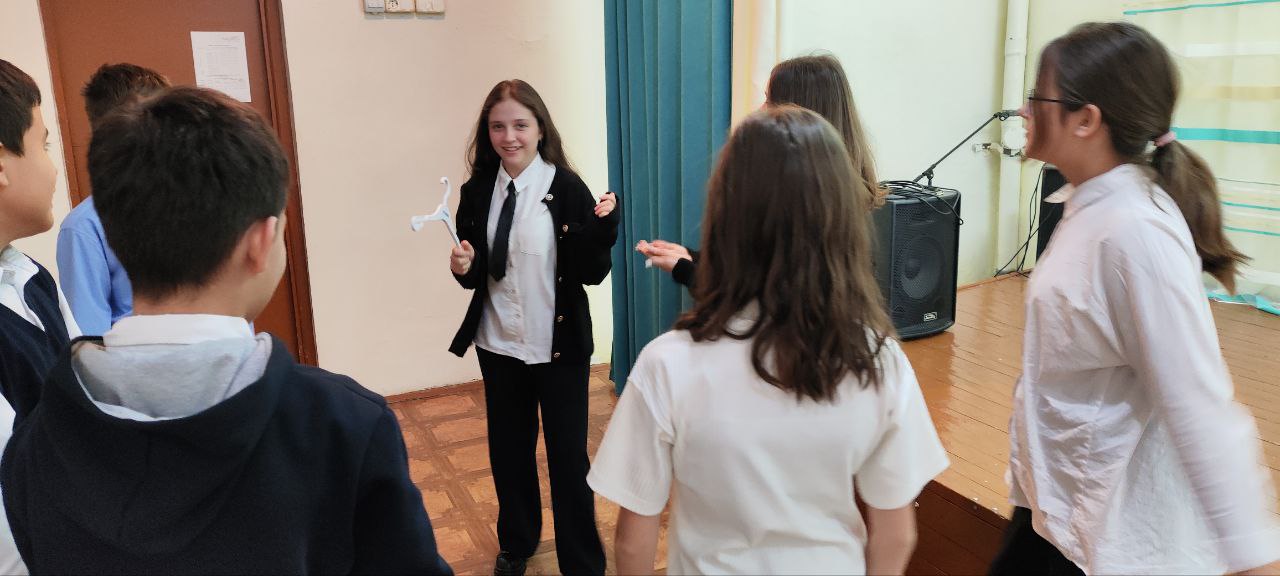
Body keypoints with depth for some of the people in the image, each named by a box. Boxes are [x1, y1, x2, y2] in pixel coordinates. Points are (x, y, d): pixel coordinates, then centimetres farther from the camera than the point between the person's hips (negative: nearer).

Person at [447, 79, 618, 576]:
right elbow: (475, 274, 7)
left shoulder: (567, 188, -13)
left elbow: (592, 274, -14)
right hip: (498, 343, 4)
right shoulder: (477, 191, -1)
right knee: (508, 447, 20)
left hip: (559, 345, -4)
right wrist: (464, 267, -15)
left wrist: (602, 228, -31)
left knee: (568, 454, 7)